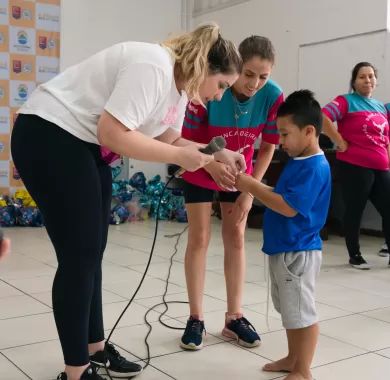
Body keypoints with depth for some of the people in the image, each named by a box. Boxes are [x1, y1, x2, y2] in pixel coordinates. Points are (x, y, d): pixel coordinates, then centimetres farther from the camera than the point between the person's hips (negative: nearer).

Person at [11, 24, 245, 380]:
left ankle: (95, 348, 27)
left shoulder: (180, 84, 8)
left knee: (92, 253, 13)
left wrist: (217, 154, 2)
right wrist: (179, 156, -20)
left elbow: (168, 140, 12)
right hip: (49, 135, -10)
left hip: (86, 145, 10)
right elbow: (113, 133, -29)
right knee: (79, 256, -7)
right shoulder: (153, 68, -23)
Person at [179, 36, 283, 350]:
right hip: (201, 171, -2)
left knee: (235, 238, 5)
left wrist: (249, 193, -12)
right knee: (199, 238, -3)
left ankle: (234, 318, 15)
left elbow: (267, 149, -11)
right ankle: (196, 319, 7)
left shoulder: (274, 97, -24)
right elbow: (186, 139, -23)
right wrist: (212, 165, -41)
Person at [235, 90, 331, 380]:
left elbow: (288, 206, -26)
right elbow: (280, 195, 16)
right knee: (290, 310, 20)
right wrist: (252, 184, 3)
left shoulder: (315, 167, -20)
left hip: (298, 252, -10)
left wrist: (252, 187, -21)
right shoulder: (298, 162, 12)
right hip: (283, 249, 10)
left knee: (302, 312, 2)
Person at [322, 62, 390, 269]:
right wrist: (341, 143, -18)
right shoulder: (347, 101, -4)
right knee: (355, 211, 5)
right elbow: (322, 118, -20)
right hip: (354, 167, -6)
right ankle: (355, 255, 18)